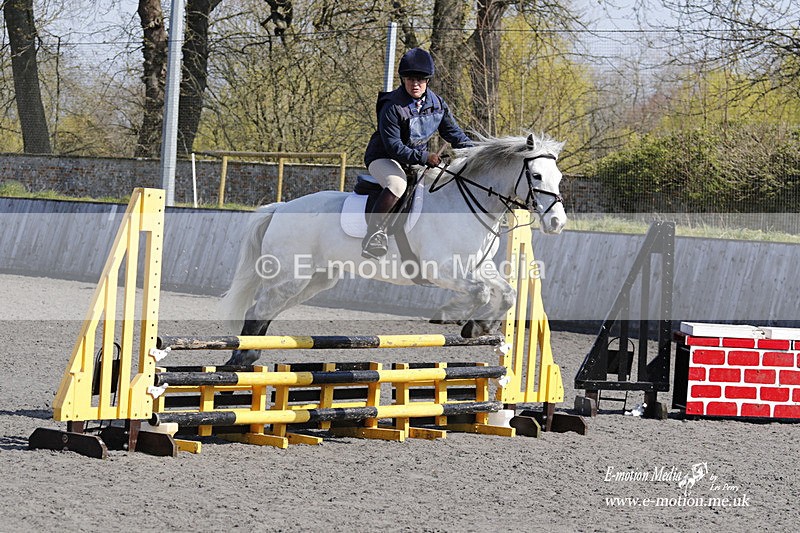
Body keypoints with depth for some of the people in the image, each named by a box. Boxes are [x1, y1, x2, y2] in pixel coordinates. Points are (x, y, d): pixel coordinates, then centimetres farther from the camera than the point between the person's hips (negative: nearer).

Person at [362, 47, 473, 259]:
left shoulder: (437, 104, -2)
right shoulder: (392, 107, -23)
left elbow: (453, 132, 6)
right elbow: (394, 147, -25)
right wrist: (424, 157, -32)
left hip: (419, 158, 7)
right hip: (383, 159, -7)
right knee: (397, 184, -38)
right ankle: (374, 233, -33)